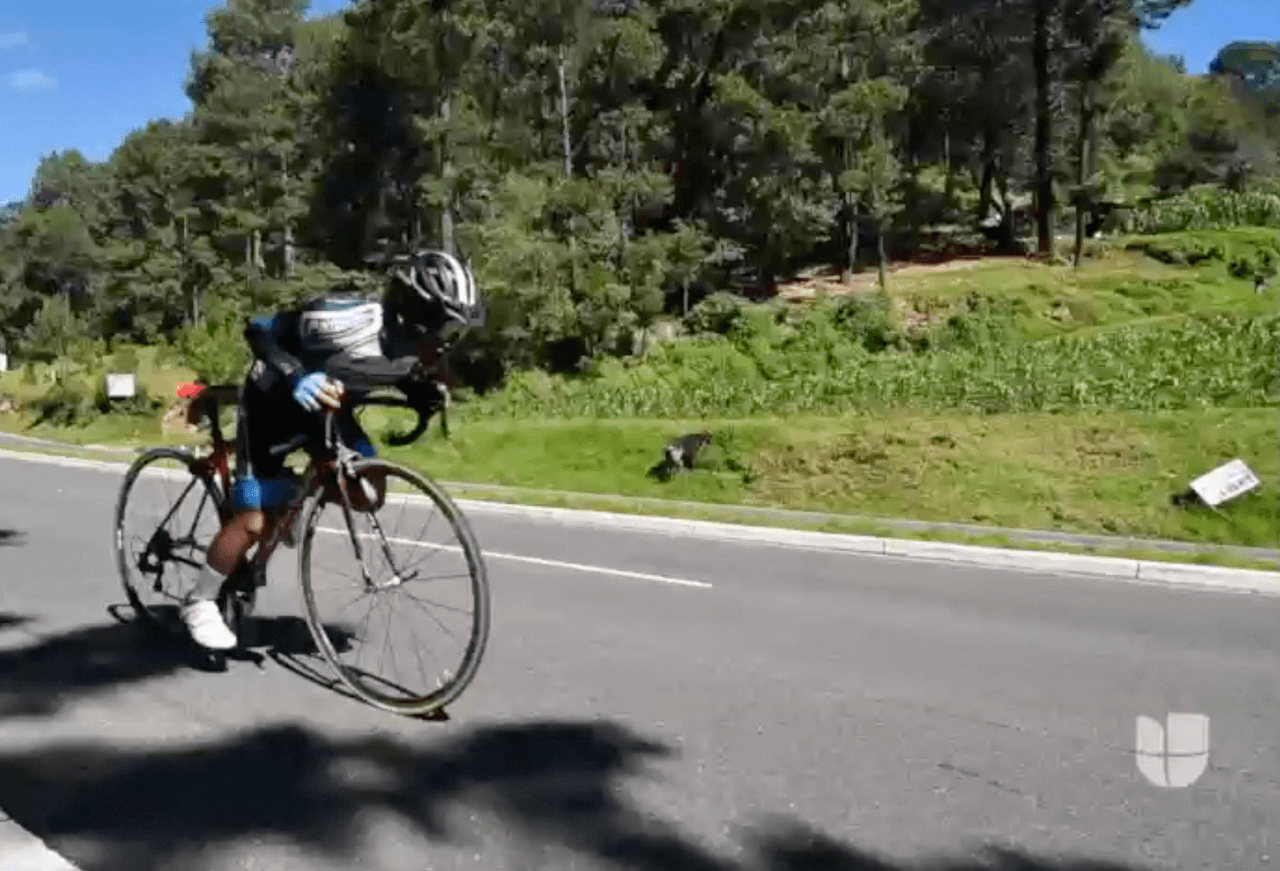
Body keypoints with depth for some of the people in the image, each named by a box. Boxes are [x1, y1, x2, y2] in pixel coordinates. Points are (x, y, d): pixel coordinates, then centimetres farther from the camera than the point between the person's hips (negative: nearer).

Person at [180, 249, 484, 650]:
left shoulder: (409, 340, -18)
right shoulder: (350, 322, -40)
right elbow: (258, 329, -33)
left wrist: (425, 394, -12)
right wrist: (295, 376, -50)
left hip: (323, 402, 6)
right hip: (274, 400, -6)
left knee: (367, 496, -4)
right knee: (256, 519, -8)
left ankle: (294, 495, 23)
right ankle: (199, 603, 14)